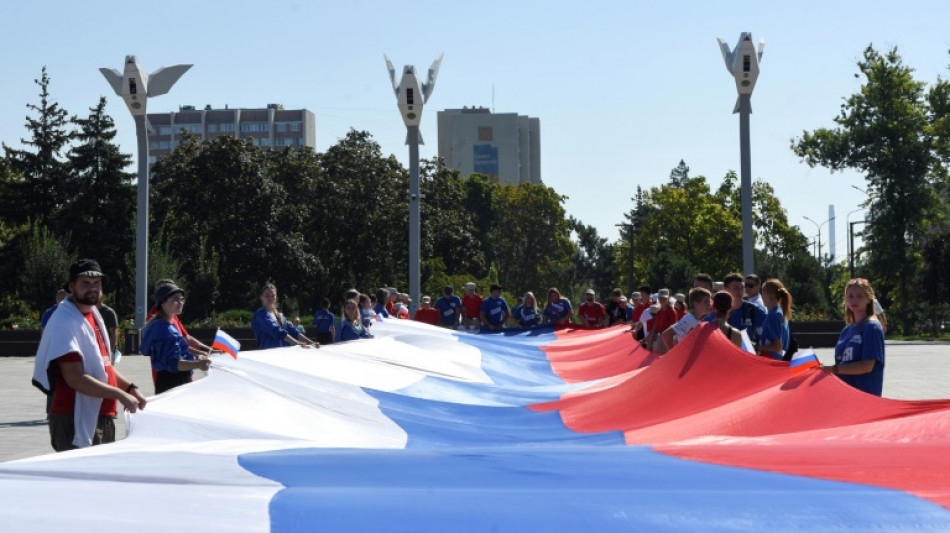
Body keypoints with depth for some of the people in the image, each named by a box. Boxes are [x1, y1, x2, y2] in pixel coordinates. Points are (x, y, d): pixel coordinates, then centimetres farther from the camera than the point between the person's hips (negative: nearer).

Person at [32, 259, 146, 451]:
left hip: (103, 418, 10)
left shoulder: (93, 314, 13)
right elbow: (75, 379, -23)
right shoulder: (64, 322, -16)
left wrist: (130, 388, 9)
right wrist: (119, 394, -22)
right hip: (75, 421, -9)